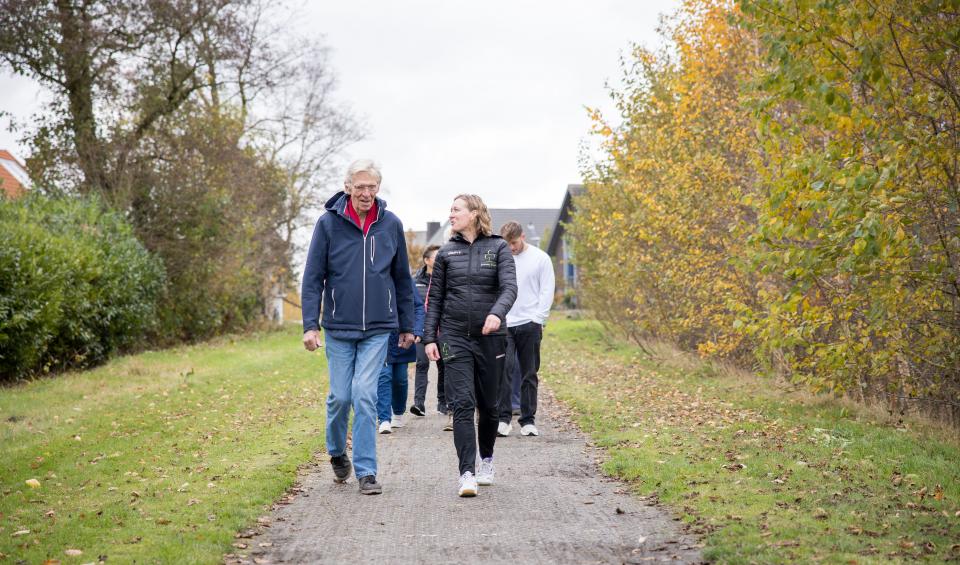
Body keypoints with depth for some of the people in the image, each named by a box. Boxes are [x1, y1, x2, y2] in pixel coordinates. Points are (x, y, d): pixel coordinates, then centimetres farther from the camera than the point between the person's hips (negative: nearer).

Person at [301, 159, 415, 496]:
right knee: (340, 396, 5)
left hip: (378, 329, 0)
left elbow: (402, 278, 11)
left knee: (365, 396, -7)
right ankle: (337, 452, 32)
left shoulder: (391, 225, 3)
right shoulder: (328, 223, -3)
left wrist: (407, 325, 12)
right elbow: (313, 278, -2)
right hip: (338, 328, 0)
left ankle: (366, 471, -1)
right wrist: (310, 325, -9)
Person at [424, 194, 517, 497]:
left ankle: (486, 459, 33)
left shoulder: (498, 248, 2)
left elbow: (509, 287, -11)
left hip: (491, 337, 0)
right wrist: (429, 337, 3)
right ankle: (467, 473, -14)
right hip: (455, 337, 1)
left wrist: (497, 313, -31)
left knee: (489, 404, 10)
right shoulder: (446, 252, 8)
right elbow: (434, 298, 10)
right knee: (462, 404, -11)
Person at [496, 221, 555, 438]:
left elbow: (547, 292, 2)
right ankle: (503, 418, -7)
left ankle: (528, 420, 12)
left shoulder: (541, 259, 3)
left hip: (529, 324, -1)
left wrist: (538, 320, -7)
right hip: (504, 324, 1)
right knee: (502, 369, -11)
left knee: (529, 374, 5)